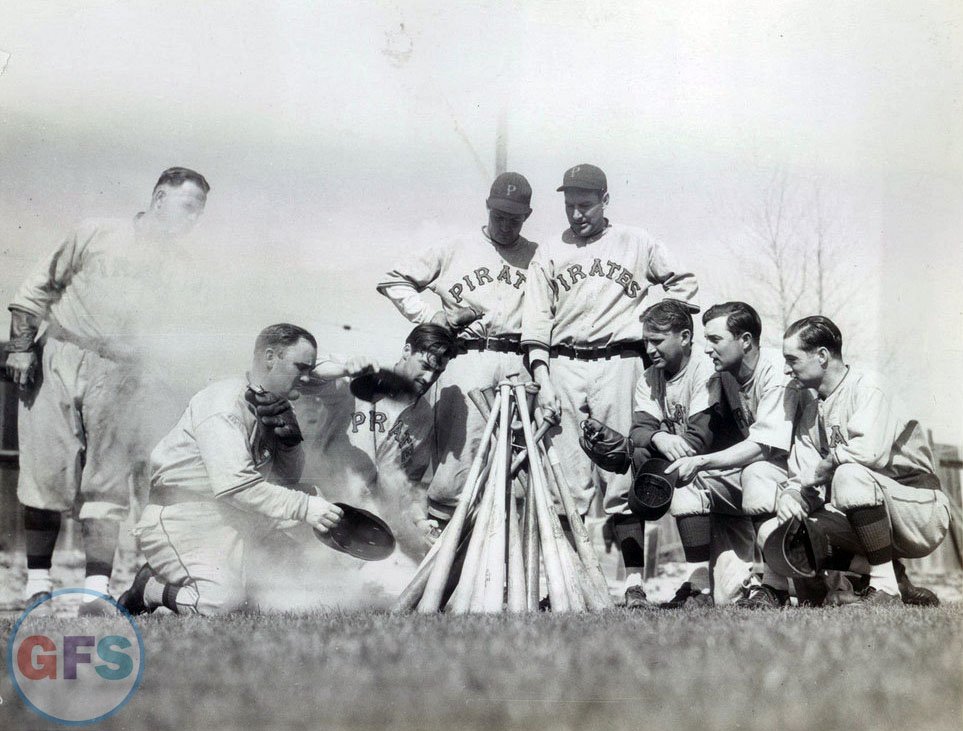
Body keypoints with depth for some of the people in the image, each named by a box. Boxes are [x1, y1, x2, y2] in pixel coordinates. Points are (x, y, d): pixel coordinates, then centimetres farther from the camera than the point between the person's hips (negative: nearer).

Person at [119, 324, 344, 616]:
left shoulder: (275, 408, 7)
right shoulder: (223, 406, -21)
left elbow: (289, 478, 13)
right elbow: (235, 485, -31)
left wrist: (291, 437, -8)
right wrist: (304, 507, -34)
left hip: (228, 522, 10)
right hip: (177, 523, -10)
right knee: (226, 600, -27)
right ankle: (149, 589, 3)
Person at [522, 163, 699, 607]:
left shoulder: (636, 244, 13)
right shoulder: (549, 254, 15)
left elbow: (683, 283, 21)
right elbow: (535, 321, 9)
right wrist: (542, 379, -3)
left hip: (618, 363, -1)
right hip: (563, 366, 1)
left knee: (621, 467, -6)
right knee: (566, 473, -4)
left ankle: (633, 570, -5)